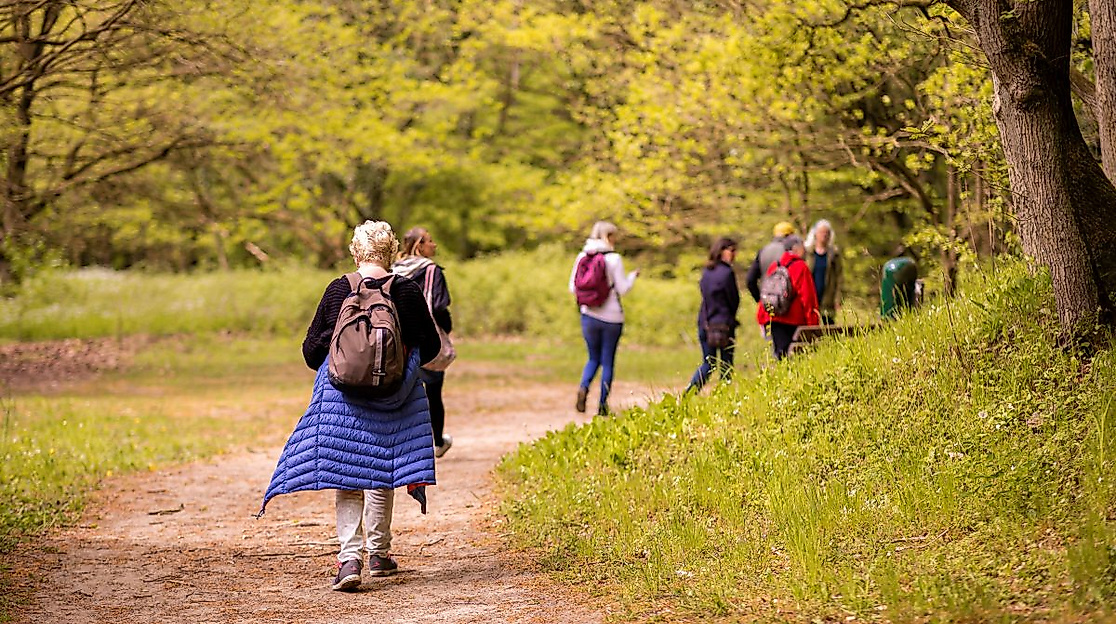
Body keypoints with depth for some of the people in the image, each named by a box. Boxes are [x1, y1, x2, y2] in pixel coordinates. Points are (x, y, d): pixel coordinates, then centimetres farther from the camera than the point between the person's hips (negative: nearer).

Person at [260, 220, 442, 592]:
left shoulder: (338, 290, -3)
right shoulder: (408, 291, -3)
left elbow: (312, 348, 3)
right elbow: (430, 345, 7)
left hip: (343, 393, -1)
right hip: (392, 395, 1)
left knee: (346, 475, 1)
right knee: (380, 468, 15)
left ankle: (349, 556, -14)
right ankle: (379, 554, 22)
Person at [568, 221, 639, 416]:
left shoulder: (582, 257, 0)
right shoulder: (613, 258, -11)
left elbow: (573, 287, 3)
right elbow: (622, 289, -9)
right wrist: (633, 276, 9)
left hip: (589, 315, 3)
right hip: (611, 317, -3)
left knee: (594, 358, 17)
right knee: (607, 362, 9)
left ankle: (584, 387, -10)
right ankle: (602, 404, 8)